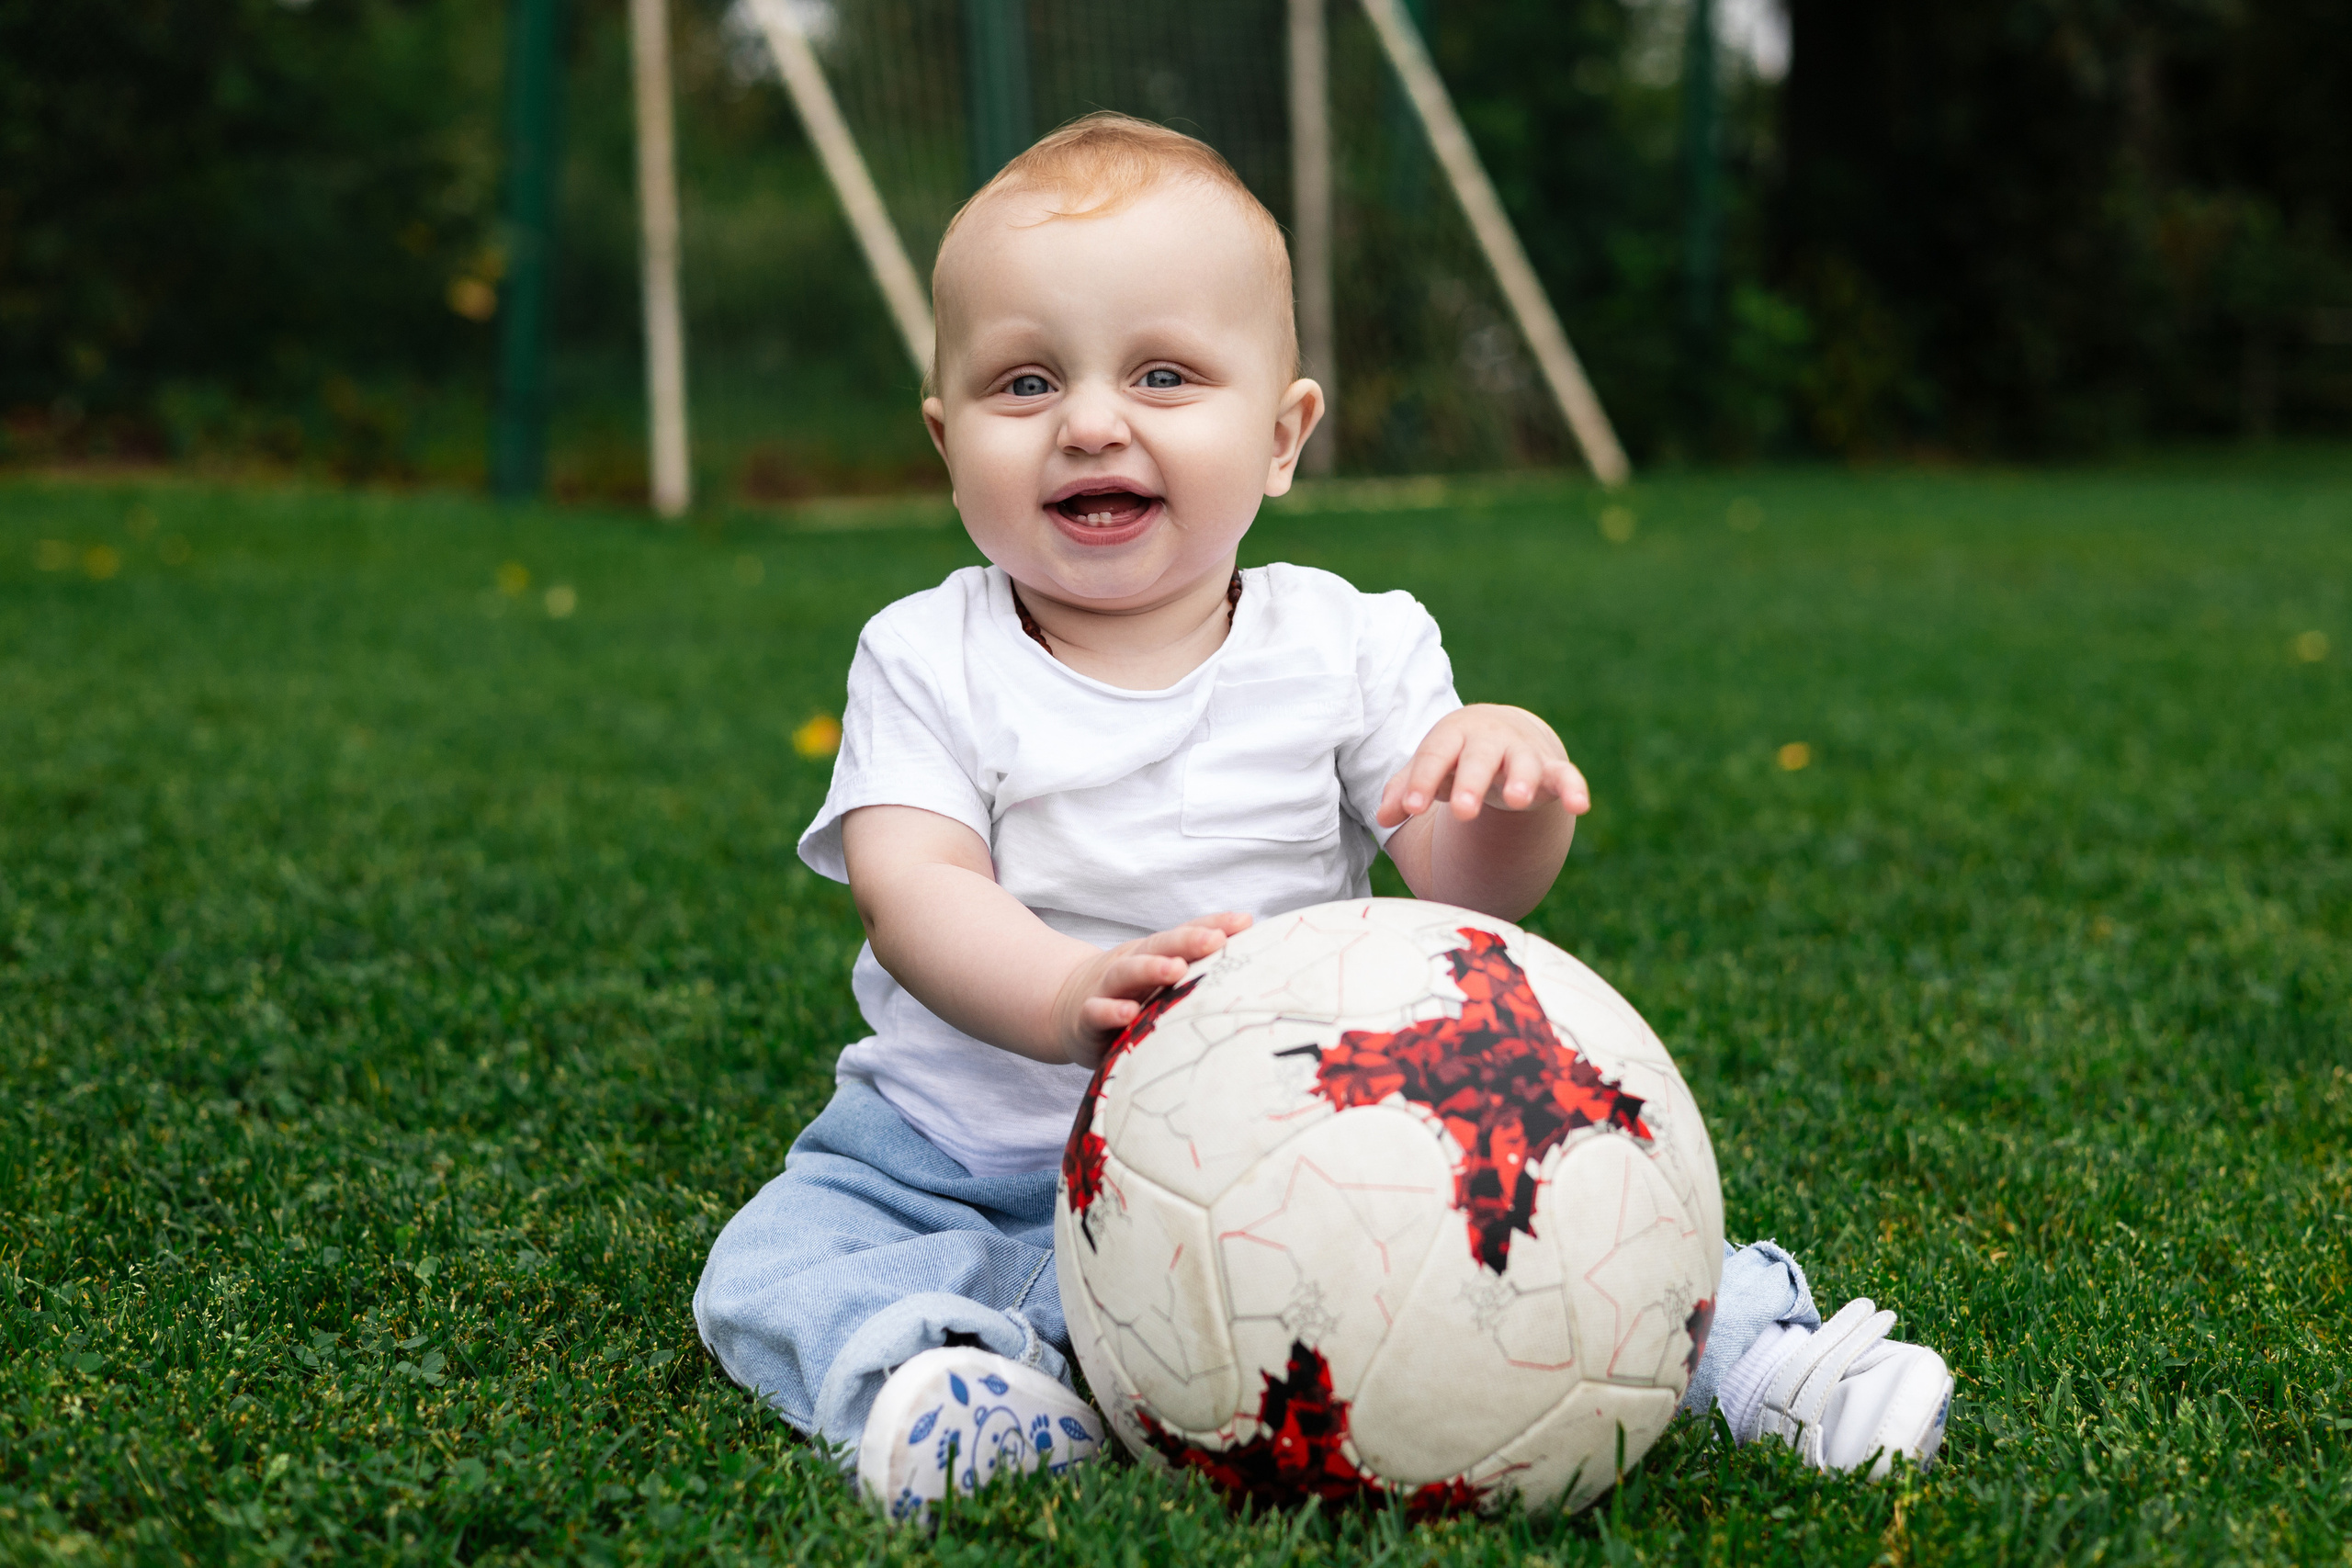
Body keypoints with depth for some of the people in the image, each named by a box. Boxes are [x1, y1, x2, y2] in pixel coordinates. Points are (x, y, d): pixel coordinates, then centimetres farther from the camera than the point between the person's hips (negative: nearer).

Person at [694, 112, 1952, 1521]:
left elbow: (1466, 885, -8)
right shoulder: (929, 662, -6)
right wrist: (1067, 995, -41)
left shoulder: (1354, 648, -3)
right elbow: (912, 886, -20)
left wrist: (1513, 787, -33)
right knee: (770, 1269, -20)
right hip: (967, 1152, 1)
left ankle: (1733, 1336, -9)